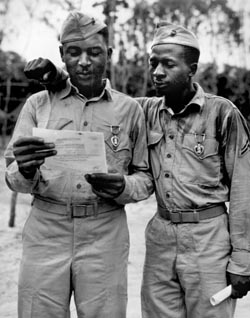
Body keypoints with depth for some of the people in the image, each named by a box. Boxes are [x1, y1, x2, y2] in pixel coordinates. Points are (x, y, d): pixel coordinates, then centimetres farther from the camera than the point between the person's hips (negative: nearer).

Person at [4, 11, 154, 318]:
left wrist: (122, 187, -13)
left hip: (105, 236, 0)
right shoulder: (38, 104, 5)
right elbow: (13, 177, 3)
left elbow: (146, 177, 9)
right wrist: (25, 171, -20)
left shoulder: (129, 109, 5)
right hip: (45, 232, 1)